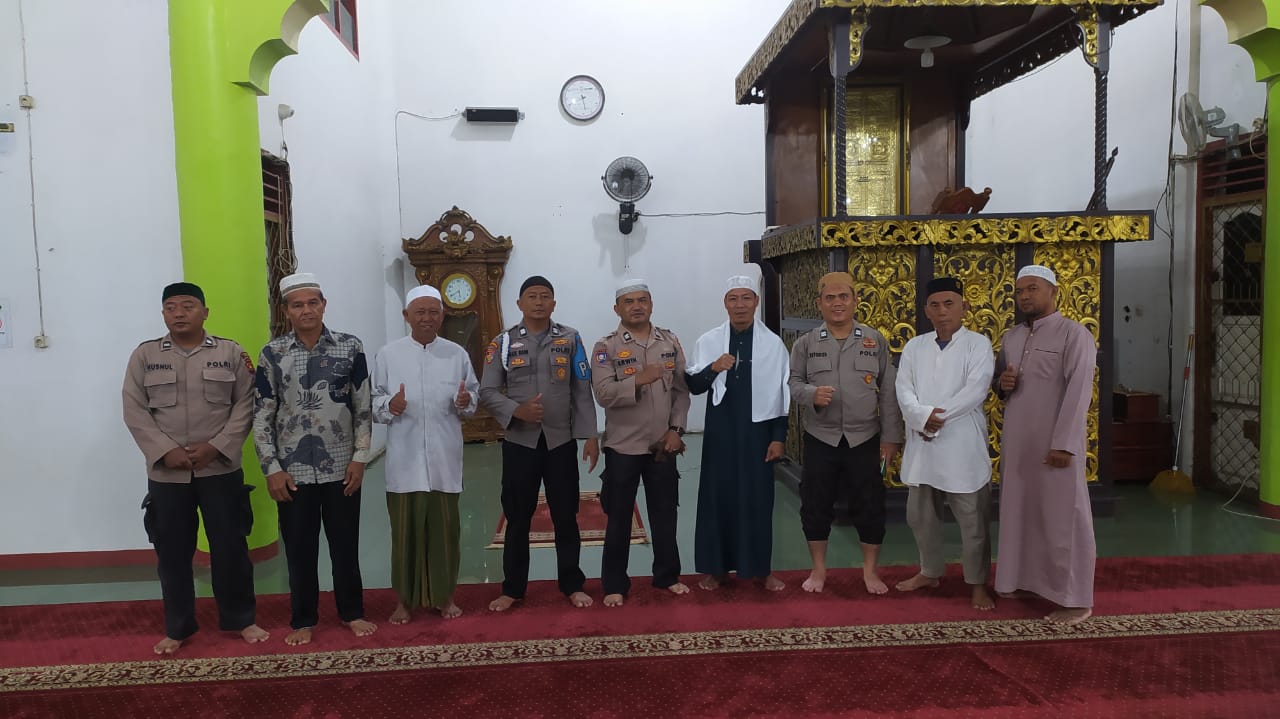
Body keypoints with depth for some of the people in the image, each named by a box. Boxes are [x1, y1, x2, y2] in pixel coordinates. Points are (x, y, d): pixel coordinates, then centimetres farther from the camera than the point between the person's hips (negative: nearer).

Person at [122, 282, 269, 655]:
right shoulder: (144, 356, 3)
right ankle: (177, 627, 25)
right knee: (172, 552, 10)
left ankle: (240, 619, 22)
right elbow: (135, 411, -1)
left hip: (221, 469, -1)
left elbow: (245, 405, -2)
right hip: (166, 473, 1)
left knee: (230, 547, 5)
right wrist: (166, 451, -13)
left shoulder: (231, 353, 1)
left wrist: (216, 447, -13)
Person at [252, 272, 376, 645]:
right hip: (293, 470, 0)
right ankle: (303, 619, 26)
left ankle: (352, 612, 28)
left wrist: (360, 457, -4)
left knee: (345, 544, 11)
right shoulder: (272, 354, -1)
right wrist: (272, 469, -5)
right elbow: (261, 416, 0)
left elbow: (363, 407, 1)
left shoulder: (351, 347, -2)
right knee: (300, 548, 10)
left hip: (341, 467, 0)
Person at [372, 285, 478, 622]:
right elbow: (373, 403, 2)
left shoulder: (457, 354, 5)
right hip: (405, 461, -1)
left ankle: (444, 596, 26)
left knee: (445, 529, 9)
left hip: (444, 460, 1)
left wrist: (465, 402, -14)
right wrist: (389, 406, -19)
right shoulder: (387, 354, 2)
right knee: (406, 529, 6)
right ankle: (406, 599, 23)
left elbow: (473, 398, 9)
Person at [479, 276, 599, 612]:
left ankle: (572, 584, 24)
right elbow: (487, 392, -1)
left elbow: (582, 392, 2)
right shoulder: (502, 342, 2)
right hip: (519, 442, 0)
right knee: (518, 519, 9)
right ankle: (512, 588, 23)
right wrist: (516, 411, -18)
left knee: (566, 517, 9)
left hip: (561, 441, 0)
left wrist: (591, 436, -2)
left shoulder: (570, 339, 2)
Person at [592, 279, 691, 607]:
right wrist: (640, 380, -30)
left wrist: (676, 429, -4)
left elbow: (681, 390, 5)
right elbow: (604, 394, -18)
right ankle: (615, 584, 20)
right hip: (623, 446, -3)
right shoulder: (606, 347, -7)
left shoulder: (670, 342, 4)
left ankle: (667, 575, 31)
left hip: (663, 445, 3)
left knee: (665, 514, 14)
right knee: (619, 519, 7)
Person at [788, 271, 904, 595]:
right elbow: (792, 383, 3)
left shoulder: (875, 341, 2)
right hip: (820, 439, 0)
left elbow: (888, 392, 3)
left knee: (870, 505, 6)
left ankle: (870, 570, 24)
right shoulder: (805, 343, 2)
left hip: (865, 439, 0)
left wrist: (891, 436, -1)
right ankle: (818, 569, 25)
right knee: (815, 505, 7)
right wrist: (811, 394, -20)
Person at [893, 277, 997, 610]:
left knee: (972, 519, 4)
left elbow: (975, 390, -15)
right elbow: (903, 390, -1)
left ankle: (977, 583, 20)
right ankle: (930, 572, 34)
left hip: (962, 446, -4)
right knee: (920, 515, 16)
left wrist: (939, 416, -18)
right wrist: (922, 417, -19)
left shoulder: (978, 344, -3)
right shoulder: (914, 347, 9)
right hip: (921, 445, 4)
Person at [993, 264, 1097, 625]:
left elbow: (1078, 393, -15)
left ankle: (1075, 599, 9)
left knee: (1063, 517, 0)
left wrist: (1063, 444, -21)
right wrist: (1002, 383, -3)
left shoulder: (1074, 335, -8)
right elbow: (998, 382, 23)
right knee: (1019, 511, 13)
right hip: (1016, 442, 7)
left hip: (1054, 444, -7)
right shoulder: (1011, 337, 14)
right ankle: (1023, 579, 26)